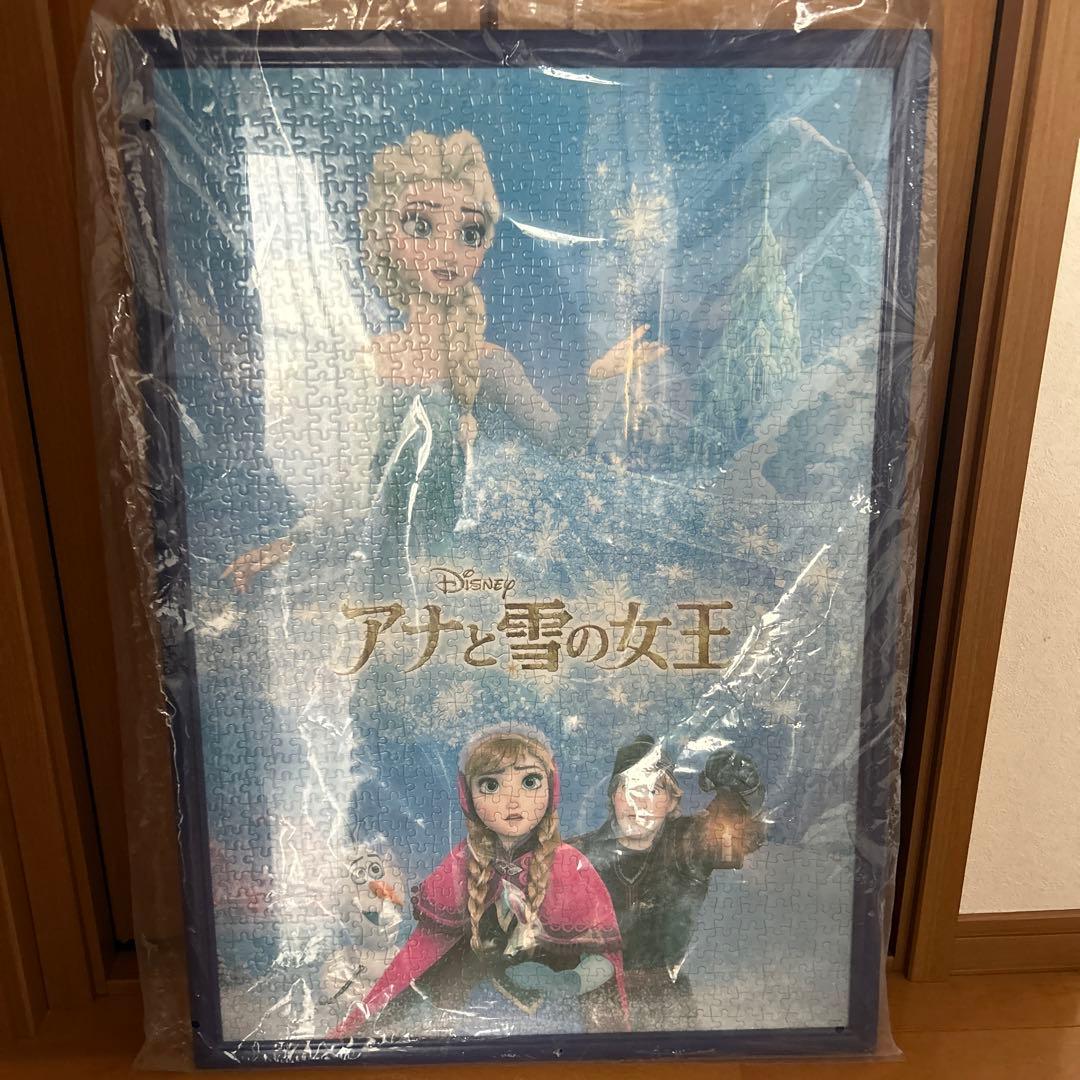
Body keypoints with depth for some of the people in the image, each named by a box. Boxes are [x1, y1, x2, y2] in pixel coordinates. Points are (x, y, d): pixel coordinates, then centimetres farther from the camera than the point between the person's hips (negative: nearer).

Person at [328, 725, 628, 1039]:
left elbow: (606, 954, -13)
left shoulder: (570, 866, -18)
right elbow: (428, 941, -1)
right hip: (483, 1005, 3)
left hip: (556, 1012, -3)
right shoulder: (464, 863, -8)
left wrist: (568, 984, -31)